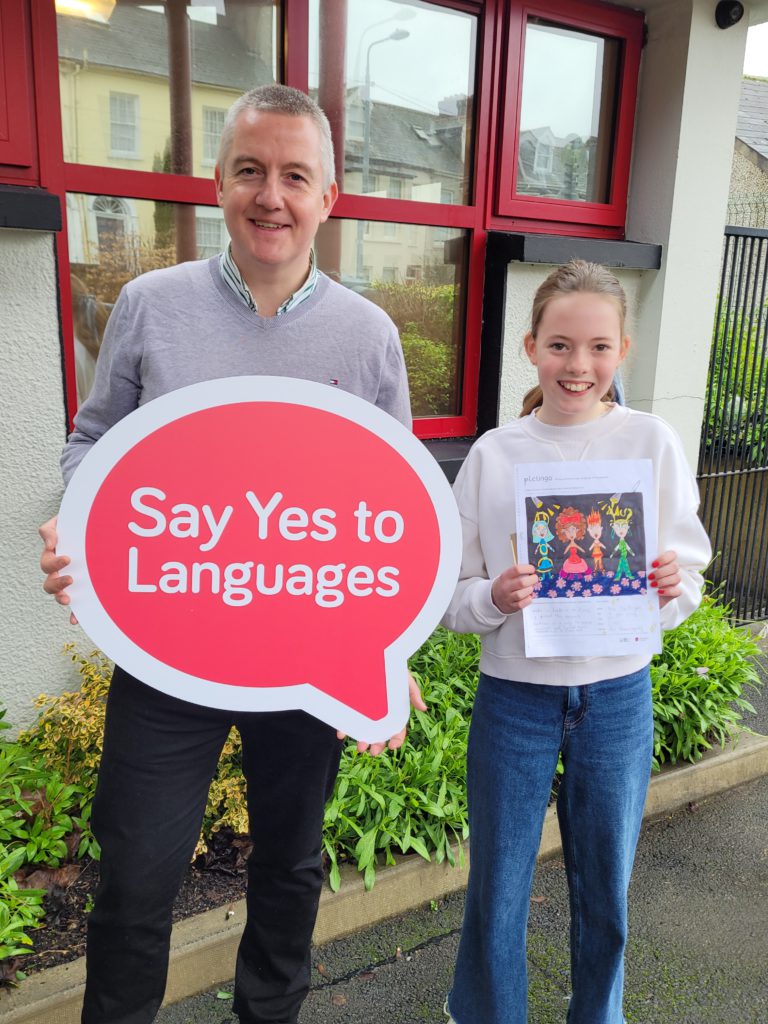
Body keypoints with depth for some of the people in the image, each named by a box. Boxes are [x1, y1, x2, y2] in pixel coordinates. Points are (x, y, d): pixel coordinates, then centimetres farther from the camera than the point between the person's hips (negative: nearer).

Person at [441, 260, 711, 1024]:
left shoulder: (652, 442, -4)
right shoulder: (494, 454, -5)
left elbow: (689, 571, 2)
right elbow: (451, 593, -2)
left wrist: (674, 586, -19)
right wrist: (493, 598, -22)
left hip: (618, 694, 1)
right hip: (515, 694, 0)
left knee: (605, 887, 18)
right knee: (497, 888, 13)